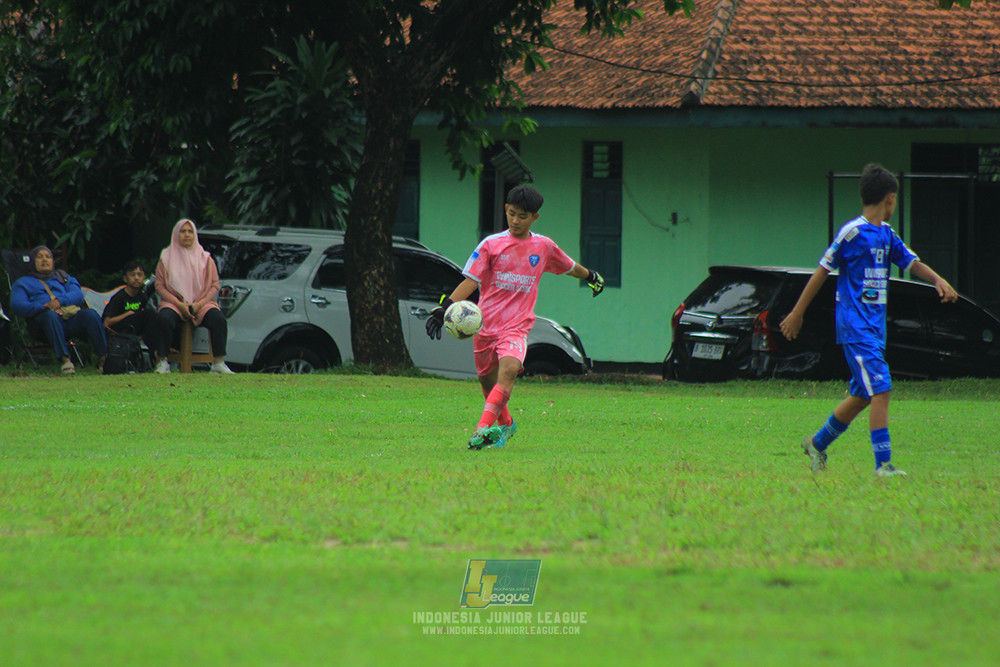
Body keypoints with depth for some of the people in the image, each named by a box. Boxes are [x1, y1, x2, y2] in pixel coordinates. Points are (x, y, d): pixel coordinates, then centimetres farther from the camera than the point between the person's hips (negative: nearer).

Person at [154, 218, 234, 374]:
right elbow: (160, 286, 3)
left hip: (201, 303, 1)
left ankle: (218, 363, -27)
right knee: (164, 319, -35)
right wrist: (180, 304, -11)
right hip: (174, 303, -1)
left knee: (218, 319, -30)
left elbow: (215, 285, 7)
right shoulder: (167, 258, 7)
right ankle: (163, 363, -28)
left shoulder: (205, 258, 10)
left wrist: (200, 304, -10)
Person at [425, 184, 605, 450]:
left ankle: (484, 427, -38)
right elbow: (471, 281, -1)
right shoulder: (491, 245, 3)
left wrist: (591, 276, 46)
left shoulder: (544, 247, 8)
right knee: (488, 379, 12)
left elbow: (569, 267, 28)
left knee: (509, 369, -27)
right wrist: (445, 307, -14)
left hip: (517, 328, -2)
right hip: (485, 325, 2)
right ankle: (505, 424, 40)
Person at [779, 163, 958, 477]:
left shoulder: (886, 234, 14)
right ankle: (883, 463, -16)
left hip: (875, 326, 9)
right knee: (880, 389, -15)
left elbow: (911, 262, 17)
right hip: (856, 325, -9)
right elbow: (823, 271, -7)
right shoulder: (853, 232, -11)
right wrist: (797, 313, -4)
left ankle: (818, 443, 30)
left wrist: (937, 279, -4)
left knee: (863, 395, 14)